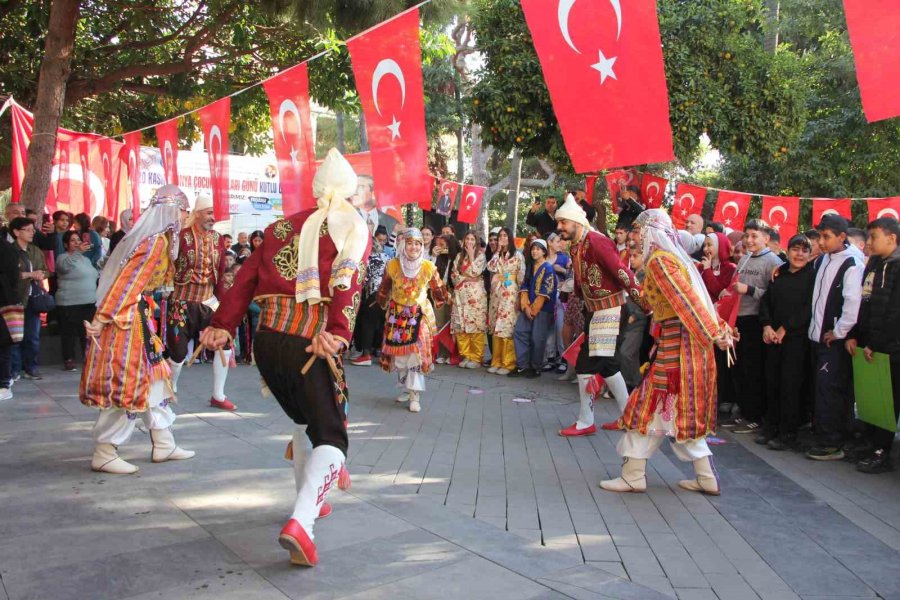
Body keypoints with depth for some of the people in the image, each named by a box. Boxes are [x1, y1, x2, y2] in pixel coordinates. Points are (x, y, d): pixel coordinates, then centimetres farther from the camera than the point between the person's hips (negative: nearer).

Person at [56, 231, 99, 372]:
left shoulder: (86, 259, 17)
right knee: (69, 332, -1)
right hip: (70, 303, -6)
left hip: (89, 302, 6)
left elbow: (94, 276, 27)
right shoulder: (63, 258, -5)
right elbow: (65, 265, -29)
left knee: (87, 332, 9)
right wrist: (78, 251, -42)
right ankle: (69, 360, 4)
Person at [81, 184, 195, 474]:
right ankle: (104, 454, 5)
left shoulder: (158, 238, 15)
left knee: (152, 378, 13)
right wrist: (103, 318, -23)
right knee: (127, 385, -4)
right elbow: (127, 282, -21)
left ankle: (163, 445, 21)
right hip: (127, 319, -10)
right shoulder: (156, 241, -15)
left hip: (137, 317, 10)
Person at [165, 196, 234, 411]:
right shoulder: (181, 237, -15)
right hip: (182, 302, -5)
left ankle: (218, 395, 10)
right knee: (178, 352, 1)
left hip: (208, 301, 5)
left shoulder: (217, 239, 3)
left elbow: (220, 273, 7)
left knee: (226, 342, -3)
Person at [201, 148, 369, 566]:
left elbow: (246, 278, 11)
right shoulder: (353, 229, 3)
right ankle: (301, 521, -21)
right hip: (310, 340, -5)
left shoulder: (281, 226, 17)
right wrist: (338, 333, -24)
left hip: (267, 337, 6)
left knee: (302, 418, 27)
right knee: (331, 436, 0)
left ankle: (309, 501, 39)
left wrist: (222, 325, 10)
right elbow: (348, 285, -14)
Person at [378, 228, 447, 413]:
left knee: (417, 351, -12)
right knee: (399, 351, 8)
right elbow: (384, 290, 9)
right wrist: (384, 305, 19)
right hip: (397, 314, 2)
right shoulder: (392, 265, -9)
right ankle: (407, 388, 26)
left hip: (420, 314, -2)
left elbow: (438, 290, 5)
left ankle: (415, 395, -7)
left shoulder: (428, 267, -11)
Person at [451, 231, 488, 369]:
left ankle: (476, 358, -4)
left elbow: (476, 272, -10)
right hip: (461, 294, 4)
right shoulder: (459, 256, 15)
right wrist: (467, 278, -6)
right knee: (460, 326, 1)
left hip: (475, 294, -4)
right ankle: (465, 356, 9)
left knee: (476, 326, -8)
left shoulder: (480, 255, 5)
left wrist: (471, 255, -4)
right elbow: (454, 275, 8)